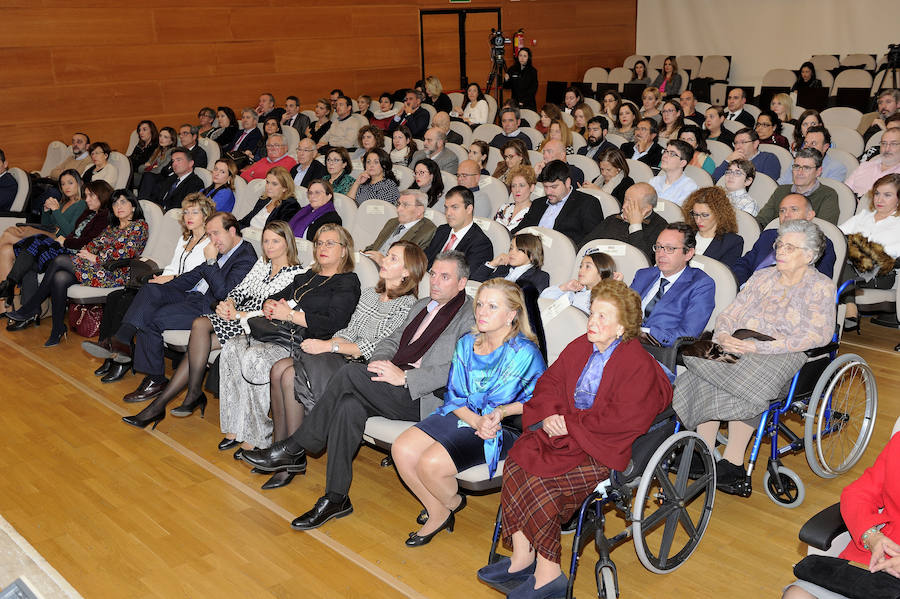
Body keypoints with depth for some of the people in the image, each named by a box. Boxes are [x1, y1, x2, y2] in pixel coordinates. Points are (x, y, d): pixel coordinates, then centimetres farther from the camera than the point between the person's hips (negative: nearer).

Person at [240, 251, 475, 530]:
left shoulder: (470, 317, -3)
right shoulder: (421, 306, 24)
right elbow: (392, 340, 22)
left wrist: (404, 377, -20)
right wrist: (381, 363, -1)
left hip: (424, 399, -7)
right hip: (395, 389, 7)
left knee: (350, 373, -24)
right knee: (350, 405, -24)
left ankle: (294, 449, -14)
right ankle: (336, 498, -17)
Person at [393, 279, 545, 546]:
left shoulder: (524, 353, -14)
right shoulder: (467, 343, 5)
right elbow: (453, 396, 4)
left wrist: (500, 411, -22)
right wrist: (477, 420, -15)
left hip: (503, 431, -6)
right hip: (462, 415, 7)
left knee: (430, 463, -22)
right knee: (402, 449, -10)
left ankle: (452, 504, 15)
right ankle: (437, 512, 12)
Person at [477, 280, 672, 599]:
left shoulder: (639, 365, -12)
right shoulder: (580, 348, 11)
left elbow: (621, 420, -19)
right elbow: (550, 382, 15)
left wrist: (571, 424, -17)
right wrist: (549, 415, -6)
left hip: (601, 449, -7)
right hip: (564, 429, 7)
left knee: (540, 480, -25)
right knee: (516, 462, -17)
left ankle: (547, 573, -11)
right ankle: (521, 557, -9)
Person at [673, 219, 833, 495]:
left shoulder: (820, 286, 5)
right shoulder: (762, 277, 20)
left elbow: (818, 335, -9)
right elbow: (729, 315, 16)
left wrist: (760, 347, -18)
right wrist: (724, 337, -9)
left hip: (785, 356, -4)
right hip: (740, 350, 5)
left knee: (745, 385, -35)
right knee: (703, 378, -27)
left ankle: (732, 464, -28)